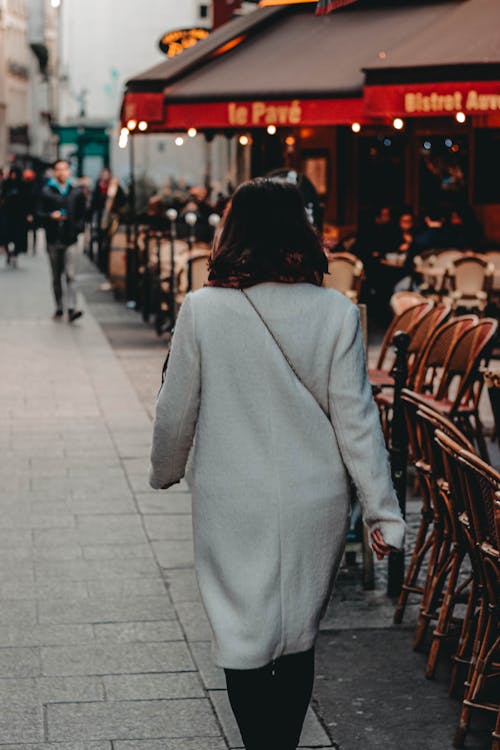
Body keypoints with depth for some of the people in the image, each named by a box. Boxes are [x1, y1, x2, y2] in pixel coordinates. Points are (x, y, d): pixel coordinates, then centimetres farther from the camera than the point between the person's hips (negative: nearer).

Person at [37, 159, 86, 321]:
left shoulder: (76, 193, 8)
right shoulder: (46, 192, 4)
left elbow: (82, 215, 13)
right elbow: (40, 213, 1)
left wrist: (79, 227, -4)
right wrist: (51, 216, -18)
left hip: (70, 240, -1)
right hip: (53, 239, 1)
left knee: (70, 276, -11)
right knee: (56, 276, 11)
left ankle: (71, 308, -19)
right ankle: (59, 307, 20)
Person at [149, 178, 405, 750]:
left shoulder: (203, 309, -11)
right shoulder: (336, 312, -9)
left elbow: (176, 411, -2)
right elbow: (356, 419, -8)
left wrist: (165, 471, 17)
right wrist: (383, 512, -1)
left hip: (232, 505, -2)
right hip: (315, 504, 2)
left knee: (244, 642, 8)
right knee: (298, 641, 18)